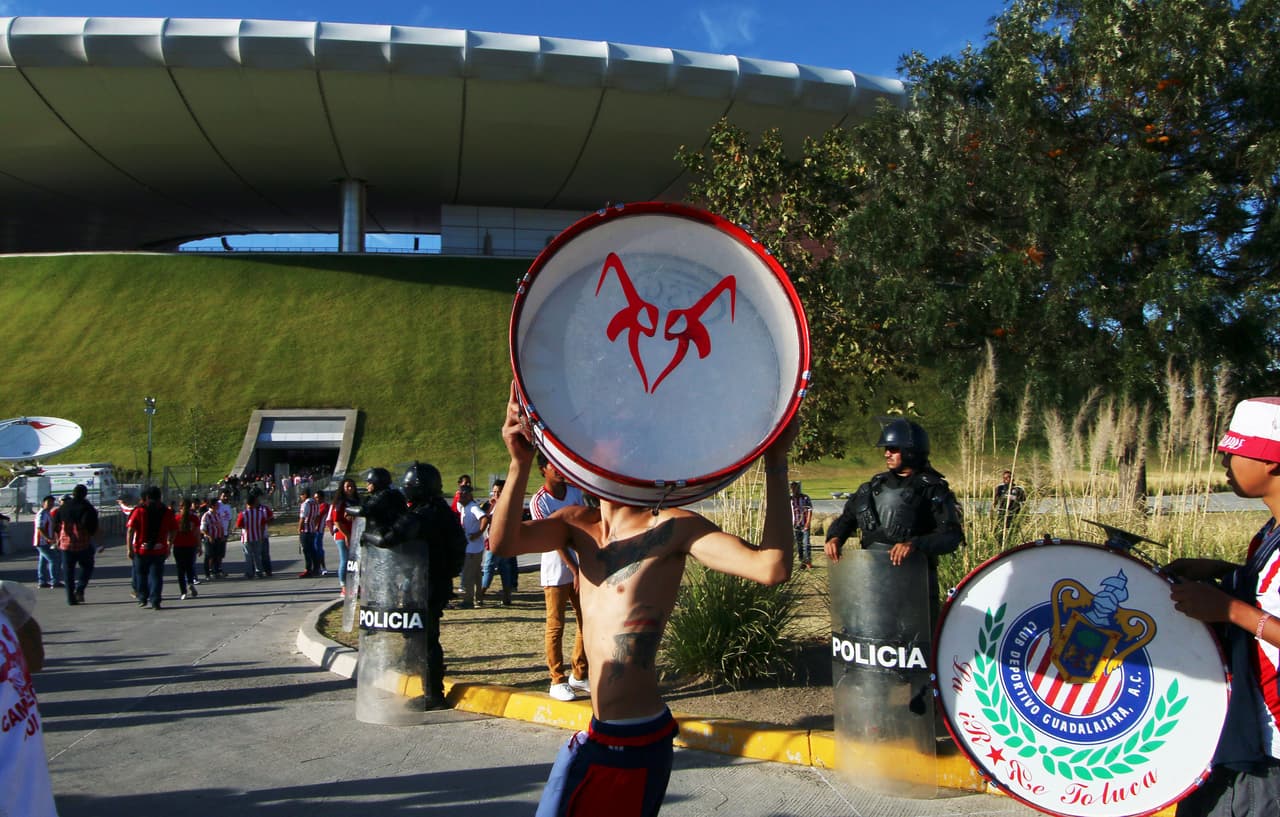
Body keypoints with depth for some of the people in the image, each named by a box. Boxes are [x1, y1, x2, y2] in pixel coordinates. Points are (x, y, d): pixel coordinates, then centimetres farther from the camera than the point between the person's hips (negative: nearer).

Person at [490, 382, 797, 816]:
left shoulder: (672, 527, -14)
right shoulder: (578, 523, 2)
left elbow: (772, 567, -27)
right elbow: (505, 541, -16)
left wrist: (775, 462, -31)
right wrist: (520, 463, -30)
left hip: (635, 740, -6)